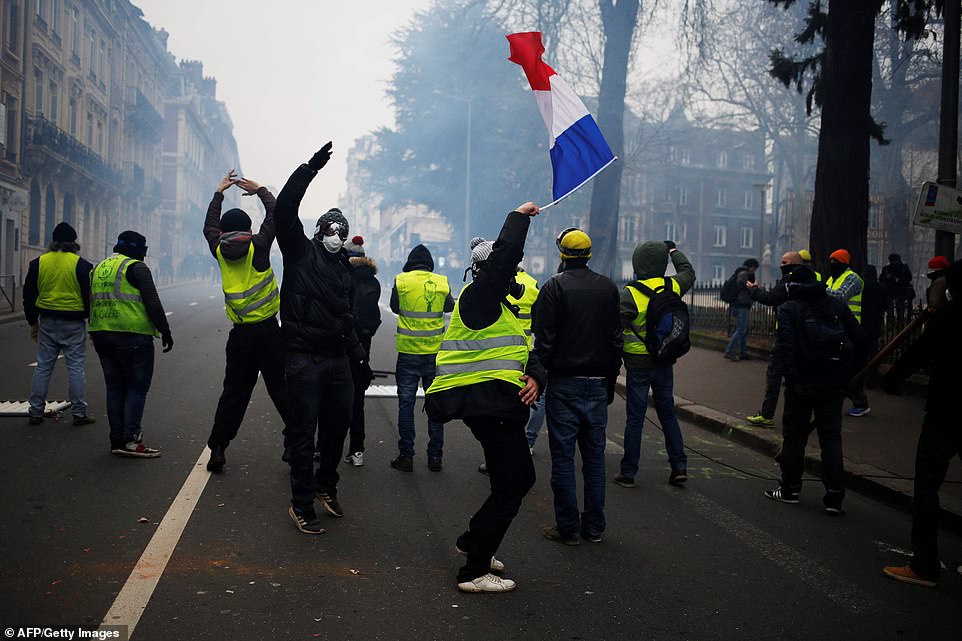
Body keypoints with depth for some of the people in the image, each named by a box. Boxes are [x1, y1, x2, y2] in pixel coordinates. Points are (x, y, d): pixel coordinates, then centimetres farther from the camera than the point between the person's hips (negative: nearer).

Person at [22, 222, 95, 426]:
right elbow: (89, 296, -5)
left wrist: (33, 322, 18)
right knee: (75, 367, 2)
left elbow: (29, 296, 9)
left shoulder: (38, 263, 4)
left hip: (47, 322, 3)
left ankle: (35, 412, 13)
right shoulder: (81, 265, -7)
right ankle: (79, 413, 4)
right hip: (73, 324, -3)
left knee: (43, 367, 10)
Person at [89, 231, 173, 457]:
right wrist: (165, 331, -5)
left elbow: (90, 304, 21)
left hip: (101, 335, 8)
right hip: (132, 336, -7)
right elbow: (153, 304, -12)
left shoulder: (98, 269, 18)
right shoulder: (136, 268, -6)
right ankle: (131, 440, -9)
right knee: (137, 387, -3)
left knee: (115, 387, 12)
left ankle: (117, 440, 14)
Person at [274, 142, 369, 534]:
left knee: (339, 423, 13)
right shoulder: (300, 251, 1)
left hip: (338, 358, 6)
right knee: (304, 431, -2)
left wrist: (358, 353, 20)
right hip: (304, 358, -6)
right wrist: (310, 168, -19)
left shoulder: (343, 268, 18)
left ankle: (326, 486, 33)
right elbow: (284, 209, -14)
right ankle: (301, 505, 6)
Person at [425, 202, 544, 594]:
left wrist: (535, 377, -4)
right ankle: (474, 572, 2)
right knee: (510, 486, -7)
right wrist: (519, 217, -9)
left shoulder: (501, 308, 23)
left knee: (520, 478, 20)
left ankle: (473, 542, 35)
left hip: (499, 406, 11)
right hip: (487, 403, -11)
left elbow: (525, 354, 18)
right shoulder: (479, 297, -9)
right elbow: (504, 254, -24)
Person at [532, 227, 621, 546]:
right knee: (594, 454, 10)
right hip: (598, 384, 4)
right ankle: (594, 526, 16)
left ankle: (568, 527, 6)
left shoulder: (554, 287, -8)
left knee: (563, 456, 2)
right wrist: (610, 382, 16)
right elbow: (617, 340, 10)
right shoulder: (608, 288, 7)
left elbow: (544, 340, -12)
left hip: (564, 384, -4)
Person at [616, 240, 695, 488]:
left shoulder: (630, 294, -17)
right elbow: (688, 273, 22)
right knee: (668, 414, 16)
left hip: (638, 365, -4)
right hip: (665, 363, 4)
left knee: (635, 417, 2)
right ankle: (679, 467, 15)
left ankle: (628, 472, 9)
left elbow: (617, 328, -18)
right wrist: (674, 250, 34)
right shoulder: (673, 287, -1)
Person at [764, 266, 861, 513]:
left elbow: (785, 346, -16)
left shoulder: (789, 308, -5)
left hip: (802, 382, -3)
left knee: (794, 435, 9)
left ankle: (790, 488, 17)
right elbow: (857, 337, 6)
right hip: (833, 382, 3)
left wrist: (790, 377, -14)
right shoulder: (837, 305, 7)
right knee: (831, 437, 7)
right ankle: (835, 495, 3)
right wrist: (846, 374, 11)